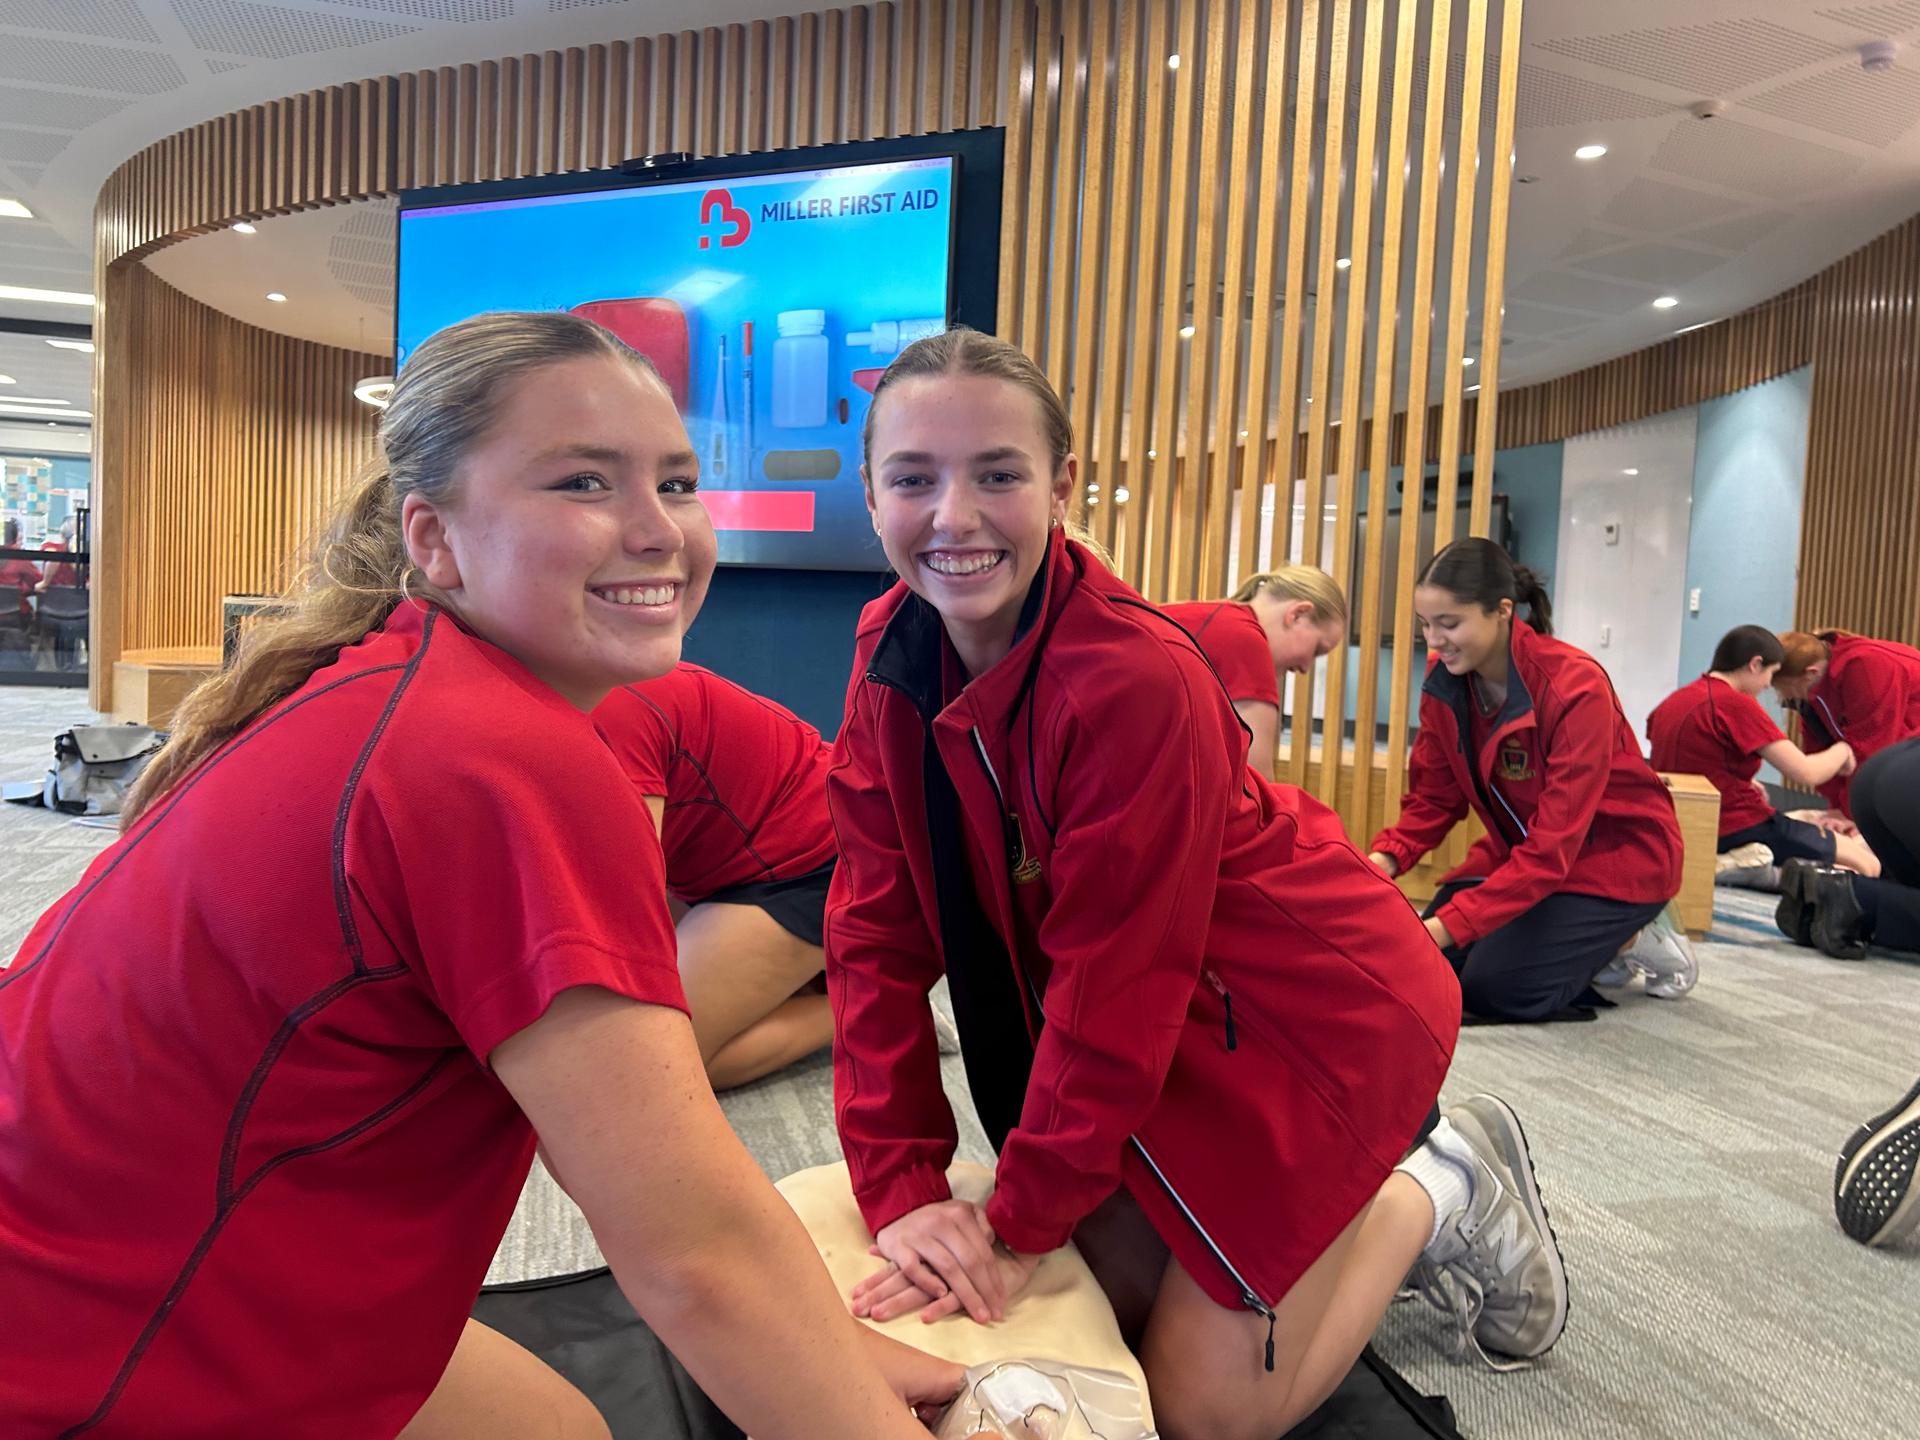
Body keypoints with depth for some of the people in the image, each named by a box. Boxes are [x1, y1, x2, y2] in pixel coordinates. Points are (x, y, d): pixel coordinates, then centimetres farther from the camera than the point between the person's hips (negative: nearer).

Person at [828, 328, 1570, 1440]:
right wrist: (902, 1189, -12)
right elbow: (878, 930, -8)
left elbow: (1115, 982, -24)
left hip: (1306, 1010, -6)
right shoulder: (892, 653, -8)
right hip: (1143, 1022, 7)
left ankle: (1439, 1191, 21)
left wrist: (1023, 1225, -14)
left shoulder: (1136, 677, -30)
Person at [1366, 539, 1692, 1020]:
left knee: (1494, 987, -19)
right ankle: (1589, 946, 15)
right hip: (1521, 847, 7)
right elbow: (1433, 799, -5)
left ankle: (1629, 941, 8)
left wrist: (1445, 925, -39)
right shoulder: (1443, 682, -11)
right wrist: (1382, 860, -27)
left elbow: (1554, 845, -33)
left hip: (1618, 855, -6)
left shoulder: (1575, 687, -30)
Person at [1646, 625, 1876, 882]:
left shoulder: (1673, 701, 7)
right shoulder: (1737, 704, -16)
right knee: (1867, 863, 7)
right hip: (1739, 831, -8)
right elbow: (1807, 774, -15)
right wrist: (1842, 750, 5)